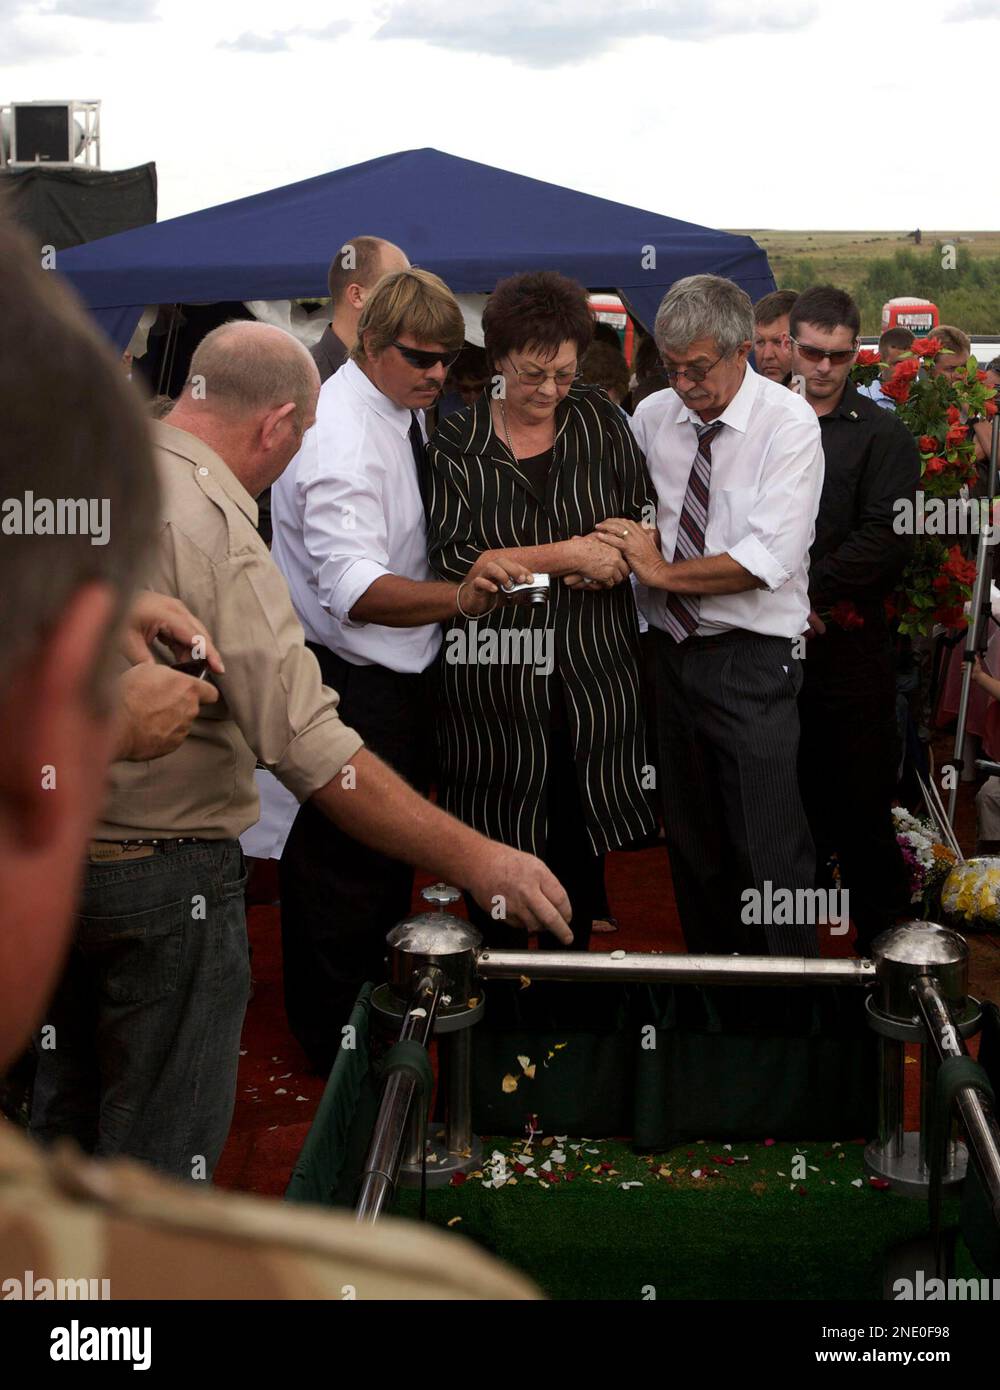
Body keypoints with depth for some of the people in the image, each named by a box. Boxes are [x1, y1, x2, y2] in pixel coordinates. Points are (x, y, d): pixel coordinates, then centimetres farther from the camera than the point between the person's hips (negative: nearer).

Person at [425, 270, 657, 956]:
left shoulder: (600, 418, 6)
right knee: (498, 846, 5)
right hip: (498, 682, -3)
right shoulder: (456, 444, -4)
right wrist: (565, 554, -16)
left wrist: (616, 554, -9)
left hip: (595, 670, 3)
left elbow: (645, 509, 14)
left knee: (583, 843, 11)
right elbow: (452, 559, -13)